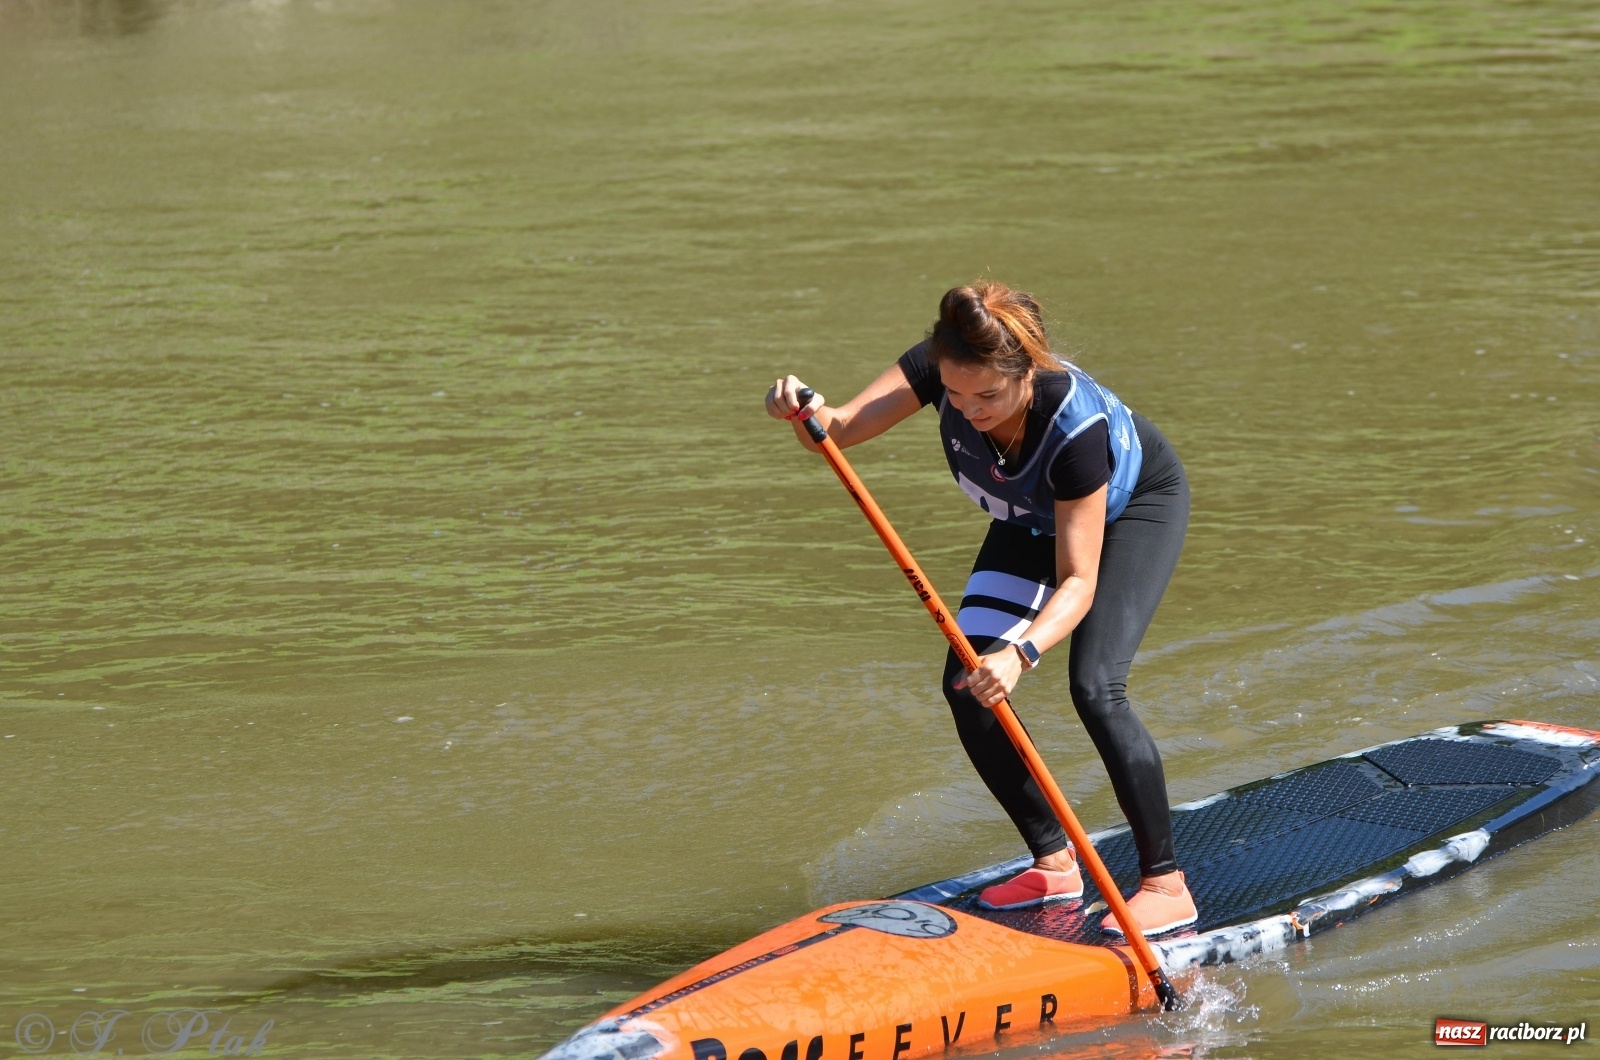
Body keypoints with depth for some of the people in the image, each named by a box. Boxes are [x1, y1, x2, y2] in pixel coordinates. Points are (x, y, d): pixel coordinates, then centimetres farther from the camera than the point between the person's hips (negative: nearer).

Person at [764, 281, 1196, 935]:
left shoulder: (1075, 423, -43)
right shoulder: (943, 368, -31)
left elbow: (1079, 581, -40)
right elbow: (842, 429, -35)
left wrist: (1021, 653, -57)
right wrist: (807, 413, -58)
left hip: (1137, 507, -6)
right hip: (1034, 520, 6)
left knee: (1094, 686, -23)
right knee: (967, 683, -7)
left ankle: (1166, 885, -13)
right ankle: (1054, 863, 8)